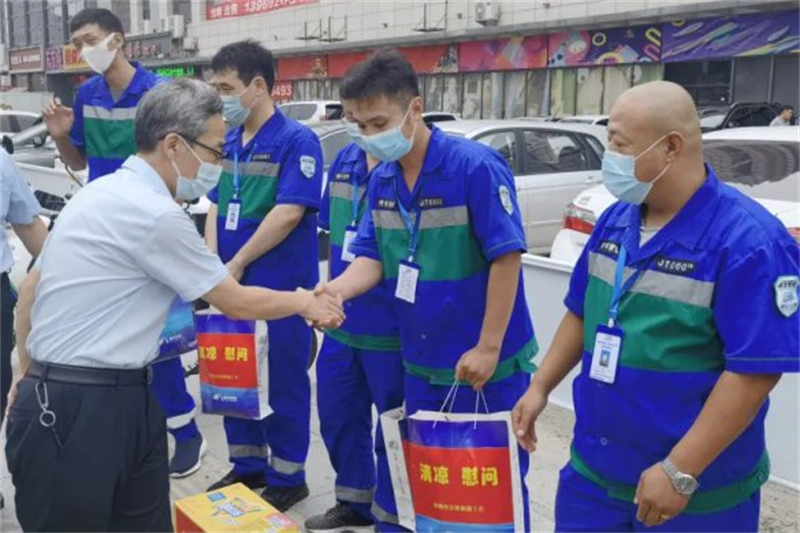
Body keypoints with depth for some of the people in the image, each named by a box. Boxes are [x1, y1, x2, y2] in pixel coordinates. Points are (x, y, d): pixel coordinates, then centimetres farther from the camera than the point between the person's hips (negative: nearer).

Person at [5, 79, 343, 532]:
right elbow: (237, 303, -8)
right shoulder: (155, 215, -19)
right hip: (78, 411, -9)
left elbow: (30, 290, 16)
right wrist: (303, 302, 9)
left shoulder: (101, 192, 10)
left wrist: (29, 375, 23)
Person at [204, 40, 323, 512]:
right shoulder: (228, 142, 9)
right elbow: (216, 206, 13)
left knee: (283, 383, 5)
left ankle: (287, 477, 22)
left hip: (281, 288, -7)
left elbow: (289, 213, -20)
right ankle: (248, 466, 33)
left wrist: (236, 264, -14)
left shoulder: (297, 141, -12)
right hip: (232, 285, 7)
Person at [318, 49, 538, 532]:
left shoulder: (476, 167, -19)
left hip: (487, 365, -6)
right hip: (420, 363, 7)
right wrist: (335, 290, -18)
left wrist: (487, 348, -20)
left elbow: (507, 257, -20)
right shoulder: (382, 179, 3)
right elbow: (372, 257, 4)